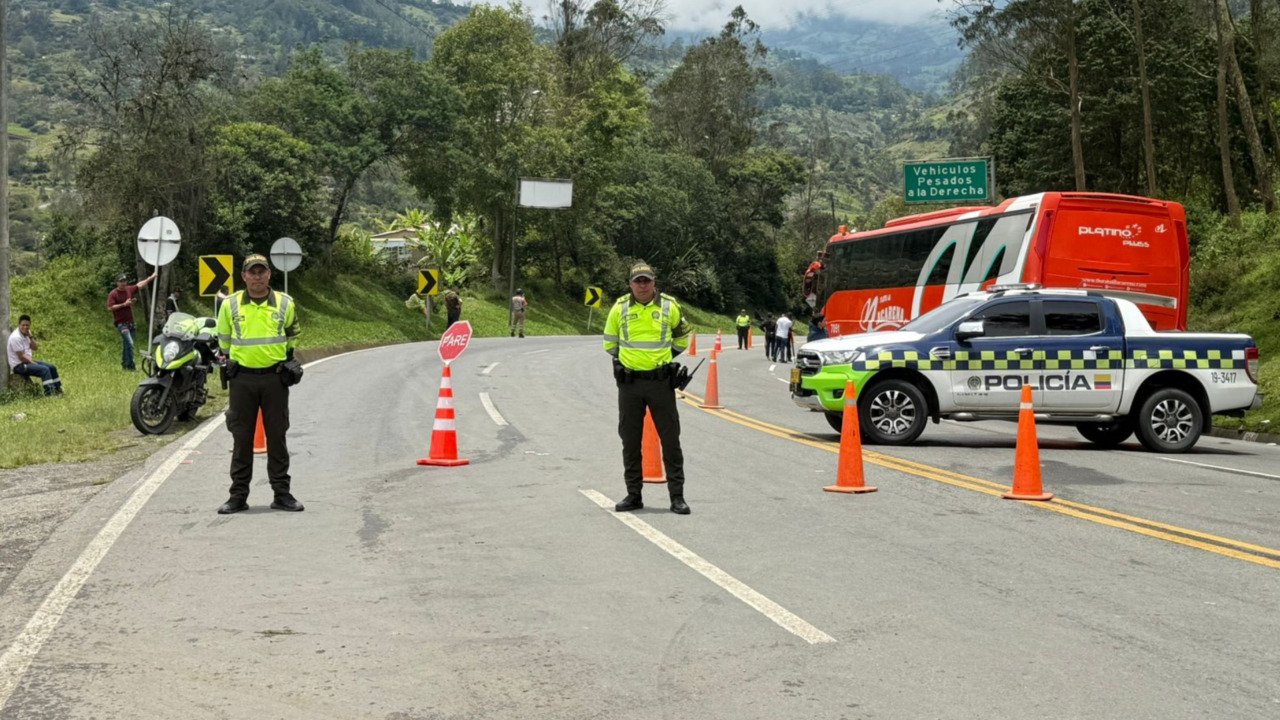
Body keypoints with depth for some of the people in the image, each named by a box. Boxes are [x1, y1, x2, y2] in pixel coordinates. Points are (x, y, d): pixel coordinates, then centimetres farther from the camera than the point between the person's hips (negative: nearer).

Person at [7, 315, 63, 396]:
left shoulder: (25, 334, 7)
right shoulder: (16, 337, -21)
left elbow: (34, 347, 8)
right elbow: (21, 357, -21)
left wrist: (30, 336, -6)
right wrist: (34, 363, -11)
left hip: (28, 362, 10)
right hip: (19, 366, -10)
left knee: (52, 368, 8)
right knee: (44, 369, -27)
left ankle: (57, 389, 17)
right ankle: (49, 392, -33)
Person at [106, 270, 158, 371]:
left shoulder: (129, 290, 9)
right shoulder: (113, 294, -8)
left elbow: (140, 285, 19)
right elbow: (110, 308, -15)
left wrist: (151, 277, 16)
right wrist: (124, 304, -19)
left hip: (130, 322, 7)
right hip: (121, 323, -7)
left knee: (126, 344, 14)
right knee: (129, 343, -18)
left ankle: (124, 364, 23)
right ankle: (130, 365, -16)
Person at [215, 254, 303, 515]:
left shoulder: (285, 303, 2)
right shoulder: (230, 304, 1)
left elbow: (292, 334, 20)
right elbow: (224, 337, 17)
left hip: (275, 378, 0)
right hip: (242, 378, 0)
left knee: (277, 436, 5)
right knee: (241, 437, 4)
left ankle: (282, 493, 12)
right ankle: (238, 495, 11)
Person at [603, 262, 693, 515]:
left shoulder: (669, 306, 0)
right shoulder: (620, 307, 2)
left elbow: (682, 334, 18)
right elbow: (610, 340, 19)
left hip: (661, 382, -1)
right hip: (629, 383, 2)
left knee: (670, 439, 0)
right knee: (630, 440, 7)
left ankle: (677, 496, 6)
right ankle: (633, 495, 18)